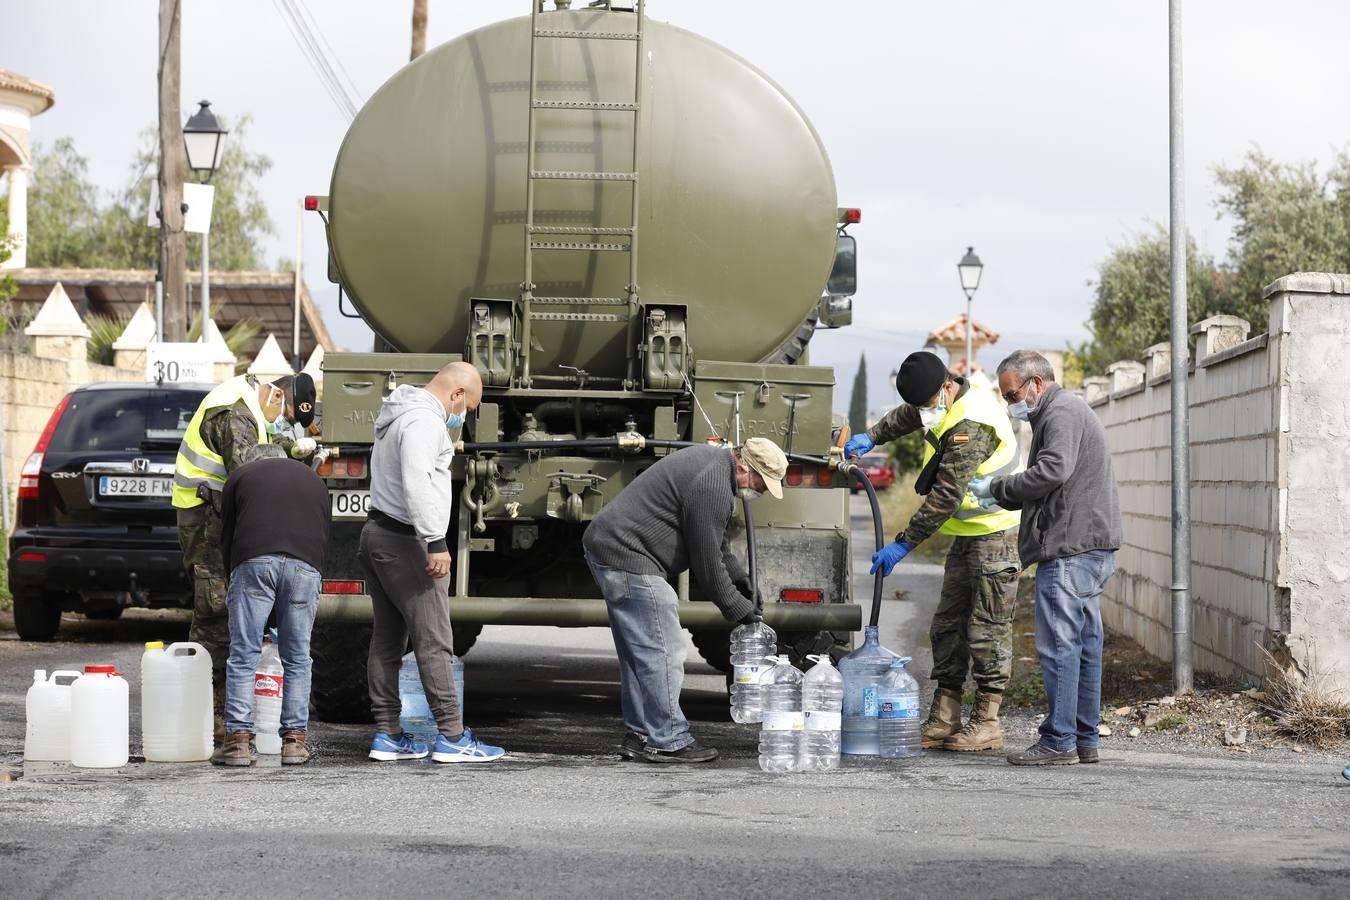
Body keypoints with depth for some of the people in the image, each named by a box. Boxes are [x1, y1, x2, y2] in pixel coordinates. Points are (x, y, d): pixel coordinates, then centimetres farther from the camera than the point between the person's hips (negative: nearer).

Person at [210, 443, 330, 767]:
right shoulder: (313, 479, 33)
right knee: (297, 658, 11)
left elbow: (227, 538, 23)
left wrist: (235, 590, 32)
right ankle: (294, 740, 10)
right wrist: (313, 604, 34)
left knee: (243, 656, 2)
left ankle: (238, 740, -2)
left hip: (253, 561, -2)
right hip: (305, 565, 2)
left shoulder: (240, 476, 25)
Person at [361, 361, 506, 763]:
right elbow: (417, 484, -26)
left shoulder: (401, 414, 19)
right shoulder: (424, 420, -15)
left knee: (387, 639, 10)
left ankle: (387, 734, 12)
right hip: (404, 542, -11)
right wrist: (436, 542, -27)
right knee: (434, 642, -9)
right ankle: (451, 736, -9)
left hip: (378, 534, 11)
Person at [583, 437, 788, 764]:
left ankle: (640, 736, 21)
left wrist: (739, 578, 20)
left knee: (639, 652, 16)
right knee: (662, 653, -8)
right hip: (629, 557, -11)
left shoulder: (712, 461, 14)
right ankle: (667, 741, -5)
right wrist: (737, 608, -5)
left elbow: (714, 542, 26)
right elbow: (706, 560, -15)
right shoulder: (713, 486, -20)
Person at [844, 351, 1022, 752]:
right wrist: (872, 437, 10)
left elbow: (946, 496, -28)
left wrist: (904, 543, -25)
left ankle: (987, 723, 0)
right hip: (968, 534, 10)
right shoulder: (946, 399, 4)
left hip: (996, 533, -10)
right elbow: (909, 415, 28)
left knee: (987, 628, -6)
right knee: (948, 624, 8)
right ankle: (943, 720, 10)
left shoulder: (971, 425, -27)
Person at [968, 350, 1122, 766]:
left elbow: (1052, 471, -22)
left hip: (1071, 546, -11)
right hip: (1092, 545, 11)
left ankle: (1059, 741, -8)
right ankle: (1085, 740, 15)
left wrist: (997, 486, -11)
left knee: (1059, 645, -9)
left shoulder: (1060, 411, -8)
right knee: (1084, 643, 11)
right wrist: (996, 499, 15)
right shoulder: (1069, 411, 25)